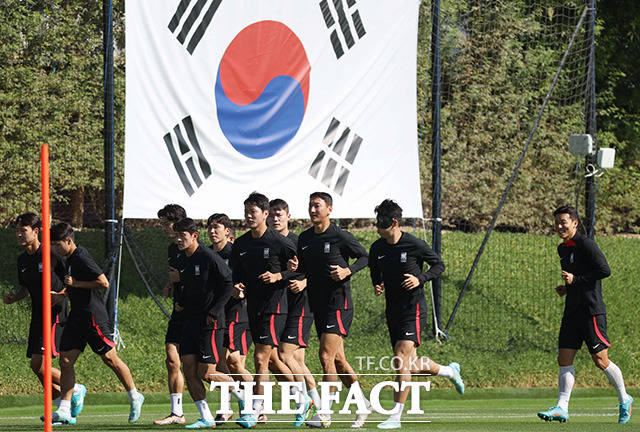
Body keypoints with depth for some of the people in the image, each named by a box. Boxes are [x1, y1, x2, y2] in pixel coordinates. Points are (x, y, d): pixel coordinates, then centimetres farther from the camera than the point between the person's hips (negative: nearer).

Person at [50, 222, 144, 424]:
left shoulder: (82, 259, -17)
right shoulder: (70, 259, 12)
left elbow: (104, 283, -23)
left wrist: (76, 283, -18)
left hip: (93, 316, -9)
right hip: (77, 316, 9)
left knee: (110, 358, 0)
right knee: (65, 360, 1)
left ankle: (134, 397, 17)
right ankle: (64, 411, -1)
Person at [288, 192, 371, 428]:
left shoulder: (341, 237, -9)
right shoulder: (304, 238, 10)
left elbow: (364, 257, 0)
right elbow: (303, 269, 20)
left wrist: (347, 271, -16)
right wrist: (294, 267, -2)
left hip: (339, 303, -7)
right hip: (318, 305, 7)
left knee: (326, 355, -13)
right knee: (338, 359, 10)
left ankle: (325, 413, -10)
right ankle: (362, 403, 23)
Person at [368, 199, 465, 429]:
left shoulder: (415, 245, -11)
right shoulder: (377, 248, 3)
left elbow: (439, 265, 1)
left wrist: (420, 278, -15)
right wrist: (377, 286, -1)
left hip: (413, 309, -7)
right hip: (393, 311, 7)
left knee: (401, 360, -18)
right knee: (410, 367, 11)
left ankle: (396, 416, -15)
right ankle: (449, 371, 40)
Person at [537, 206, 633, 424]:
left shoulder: (586, 244, -10)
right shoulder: (562, 249, 16)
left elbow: (605, 270, -17)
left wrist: (575, 279, -17)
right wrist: (565, 288, 11)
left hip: (592, 311, -8)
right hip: (572, 312, 8)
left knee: (600, 360, -4)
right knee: (564, 359, -2)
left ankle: (624, 401, 14)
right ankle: (562, 408, -6)